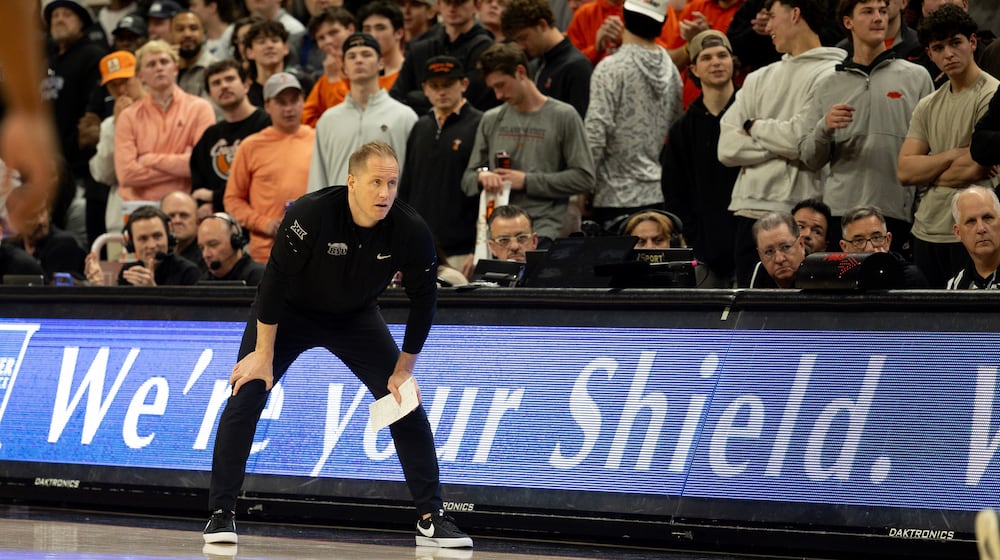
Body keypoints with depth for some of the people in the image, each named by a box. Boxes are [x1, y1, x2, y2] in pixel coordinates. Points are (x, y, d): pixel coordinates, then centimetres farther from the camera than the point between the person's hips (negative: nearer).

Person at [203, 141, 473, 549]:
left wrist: (404, 369, -7)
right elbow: (275, 280, -26)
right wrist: (264, 355, -21)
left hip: (355, 318, 3)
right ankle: (221, 515, -6)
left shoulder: (411, 232, -24)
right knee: (246, 396, -15)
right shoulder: (311, 215, -33)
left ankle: (431, 519, 1)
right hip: (289, 312, -2)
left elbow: (423, 300, -10)